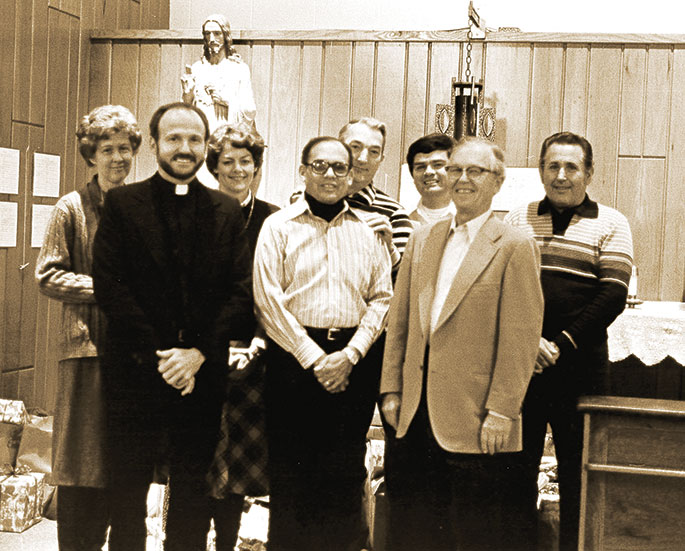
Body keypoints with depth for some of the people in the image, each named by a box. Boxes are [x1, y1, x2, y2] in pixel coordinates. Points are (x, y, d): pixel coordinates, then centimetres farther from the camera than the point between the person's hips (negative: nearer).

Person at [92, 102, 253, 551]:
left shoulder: (228, 212, 8)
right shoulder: (122, 204, 2)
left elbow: (241, 292, 1)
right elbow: (109, 285, -7)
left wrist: (199, 353, -10)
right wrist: (156, 356, -13)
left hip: (203, 374, 2)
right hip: (136, 371, -1)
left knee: (193, 489, 11)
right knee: (129, 488, 8)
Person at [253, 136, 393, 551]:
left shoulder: (368, 229, 10)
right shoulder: (279, 227, 3)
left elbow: (382, 298, 6)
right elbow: (269, 299, -4)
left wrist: (350, 354, -7)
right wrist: (314, 358, -9)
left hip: (354, 363, 2)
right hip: (294, 357, -2)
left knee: (346, 475, 5)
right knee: (290, 472, 2)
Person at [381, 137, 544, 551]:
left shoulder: (515, 246, -6)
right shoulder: (423, 240, 12)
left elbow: (520, 339, -10)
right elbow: (400, 321, 14)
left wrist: (501, 412, -14)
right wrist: (392, 389, 8)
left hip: (476, 423, -5)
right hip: (418, 418, 6)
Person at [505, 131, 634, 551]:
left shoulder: (611, 224, 5)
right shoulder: (517, 220, 11)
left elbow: (613, 296, -4)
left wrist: (562, 344, -12)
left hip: (579, 363, -2)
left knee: (579, 467, 5)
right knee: (518, 463, 7)